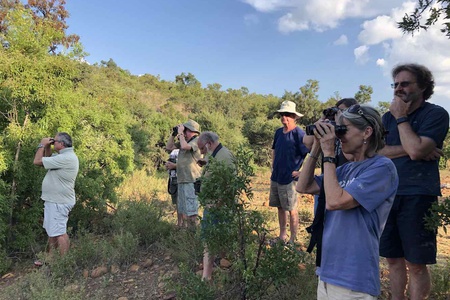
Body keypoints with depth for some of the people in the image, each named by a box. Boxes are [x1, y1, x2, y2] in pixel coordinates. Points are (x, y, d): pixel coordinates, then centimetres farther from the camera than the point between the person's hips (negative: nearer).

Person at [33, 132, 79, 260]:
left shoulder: (66, 158, -23)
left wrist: (41, 145, -7)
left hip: (58, 202, -11)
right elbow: (47, 159, 25)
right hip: (54, 200, 11)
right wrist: (47, 147, 8)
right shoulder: (64, 155, 11)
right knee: (52, 231, 19)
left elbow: (37, 161, -20)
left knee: (59, 232, -6)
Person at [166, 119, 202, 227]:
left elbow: (185, 146, -27)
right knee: (182, 210, 16)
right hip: (182, 180, 9)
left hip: (192, 181, -9)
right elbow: (169, 147, 20)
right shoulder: (184, 141, 17)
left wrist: (180, 133, -13)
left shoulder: (197, 141, -9)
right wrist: (173, 134, 10)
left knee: (191, 210, -7)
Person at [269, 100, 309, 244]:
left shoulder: (299, 133, -15)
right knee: (280, 207, 16)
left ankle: (293, 240, 17)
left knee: (291, 209, 4)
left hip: (289, 179, -7)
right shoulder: (278, 132, 8)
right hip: (275, 177, 7)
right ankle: (282, 236, 31)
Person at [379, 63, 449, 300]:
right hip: (388, 194, 5)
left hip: (418, 197, -5)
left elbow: (416, 150, -18)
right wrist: (409, 149, -11)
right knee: (393, 259, 12)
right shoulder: (388, 117, 12)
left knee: (416, 264, 3)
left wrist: (401, 117, -10)